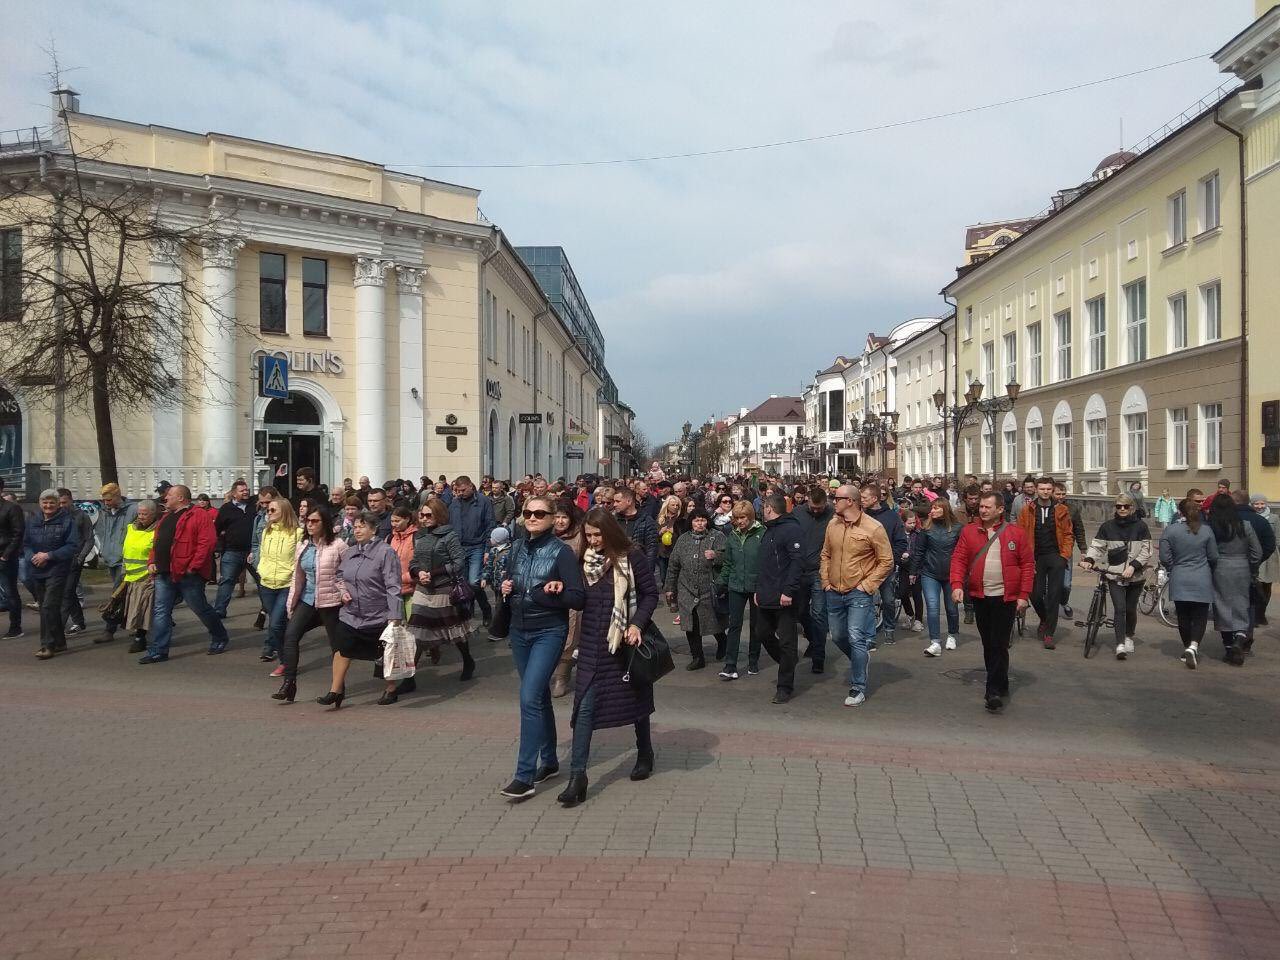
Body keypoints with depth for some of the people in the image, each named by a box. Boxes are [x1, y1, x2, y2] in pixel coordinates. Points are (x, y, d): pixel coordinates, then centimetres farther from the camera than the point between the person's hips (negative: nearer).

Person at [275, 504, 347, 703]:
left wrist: (345, 593, -11)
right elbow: (297, 575, 13)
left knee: (336, 643, 5)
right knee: (290, 635, -11)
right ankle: (289, 683, -7)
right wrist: (291, 601, 11)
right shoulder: (303, 545, 9)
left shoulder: (337, 545, -10)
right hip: (307, 600, 5)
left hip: (330, 601, -5)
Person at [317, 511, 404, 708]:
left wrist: (394, 616, -22)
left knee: (385, 654, 9)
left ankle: (390, 689, 27)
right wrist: (342, 590, 0)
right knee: (342, 650, -2)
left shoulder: (385, 552, -15)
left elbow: (393, 587, -18)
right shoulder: (350, 552, 6)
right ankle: (335, 691, 7)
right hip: (351, 614, 5)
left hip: (378, 616, -5)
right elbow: (339, 576, 23)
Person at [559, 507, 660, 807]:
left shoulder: (633, 557, -8)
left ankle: (645, 755, 38)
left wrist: (637, 624, -17)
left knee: (636, 698, 15)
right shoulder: (585, 559, 4)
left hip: (625, 640, -2)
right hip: (593, 643, 3)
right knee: (585, 706, -6)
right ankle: (577, 776, -5)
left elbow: (650, 594, -5)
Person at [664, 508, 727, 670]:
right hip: (687, 590, 3)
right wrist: (669, 587, 14)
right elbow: (673, 565, 15)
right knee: (691, 626, 2)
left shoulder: (717, 537, 1)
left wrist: (716, 556, -27)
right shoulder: (683, 539, 11)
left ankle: (722, 641, 39)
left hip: (710, 589, -3)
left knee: (714, 623, 7)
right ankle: (697, 658, 14)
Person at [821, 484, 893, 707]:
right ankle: (861, 659, 43)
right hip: (834, 593, 6)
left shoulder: (873, 528, -13)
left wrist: (867, 586, -12)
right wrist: (825, 581, 7)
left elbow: (886, 562, -9)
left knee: (857, 639, -8)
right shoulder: (833, 525, 4)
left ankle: (858, 689, 2)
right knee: (838, 636, 15)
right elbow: (825, 555, 16)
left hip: (859, 594, -6)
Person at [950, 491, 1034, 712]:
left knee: (999, 645, -6)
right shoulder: (969, 531, 4)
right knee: (988, 644, 12)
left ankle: (995, 692, -2)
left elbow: (1028, 564, -1)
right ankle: (1000, 686, 27)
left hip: (1006, 597, -3)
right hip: (980, 596, 3)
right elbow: (958, 559, 2)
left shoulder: (1016, 532, -3)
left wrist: (1023, 595, -6)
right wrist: (957, 584, -12)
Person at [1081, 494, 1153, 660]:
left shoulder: (1140, 526, 0)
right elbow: (1097, 546, 4)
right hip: (1114, 574, 0)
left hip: (1135, 575, 0)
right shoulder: (1108, 527, 4)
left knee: (1130, 609, 8)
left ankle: (1129, 637, 33)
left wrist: (1133, 566, -15)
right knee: (1119, 608, -11)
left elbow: (1146, 550, -3)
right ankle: (1120, 644, -12)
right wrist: (1089, 560, -14)